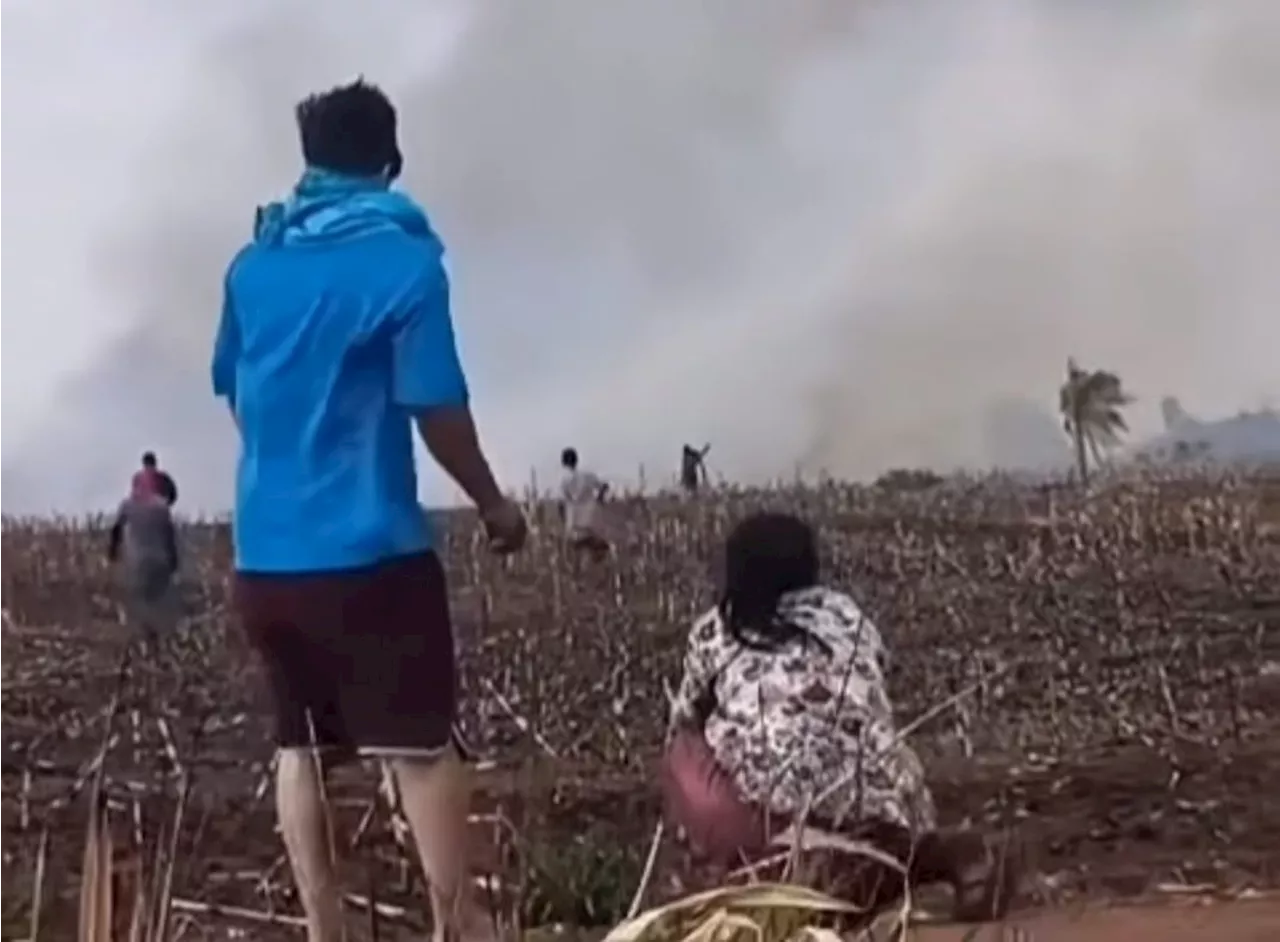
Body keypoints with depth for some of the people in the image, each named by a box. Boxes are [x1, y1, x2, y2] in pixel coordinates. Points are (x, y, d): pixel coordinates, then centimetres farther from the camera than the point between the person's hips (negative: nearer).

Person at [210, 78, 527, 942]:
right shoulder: (405, 260, -8)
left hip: (265, 552, 6)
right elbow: (437, 410, -11)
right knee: (423, 745, 2)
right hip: (370, 548, -5)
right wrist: (495, 505, 3)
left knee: (301, 746, 12)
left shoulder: (253, 266, 9)